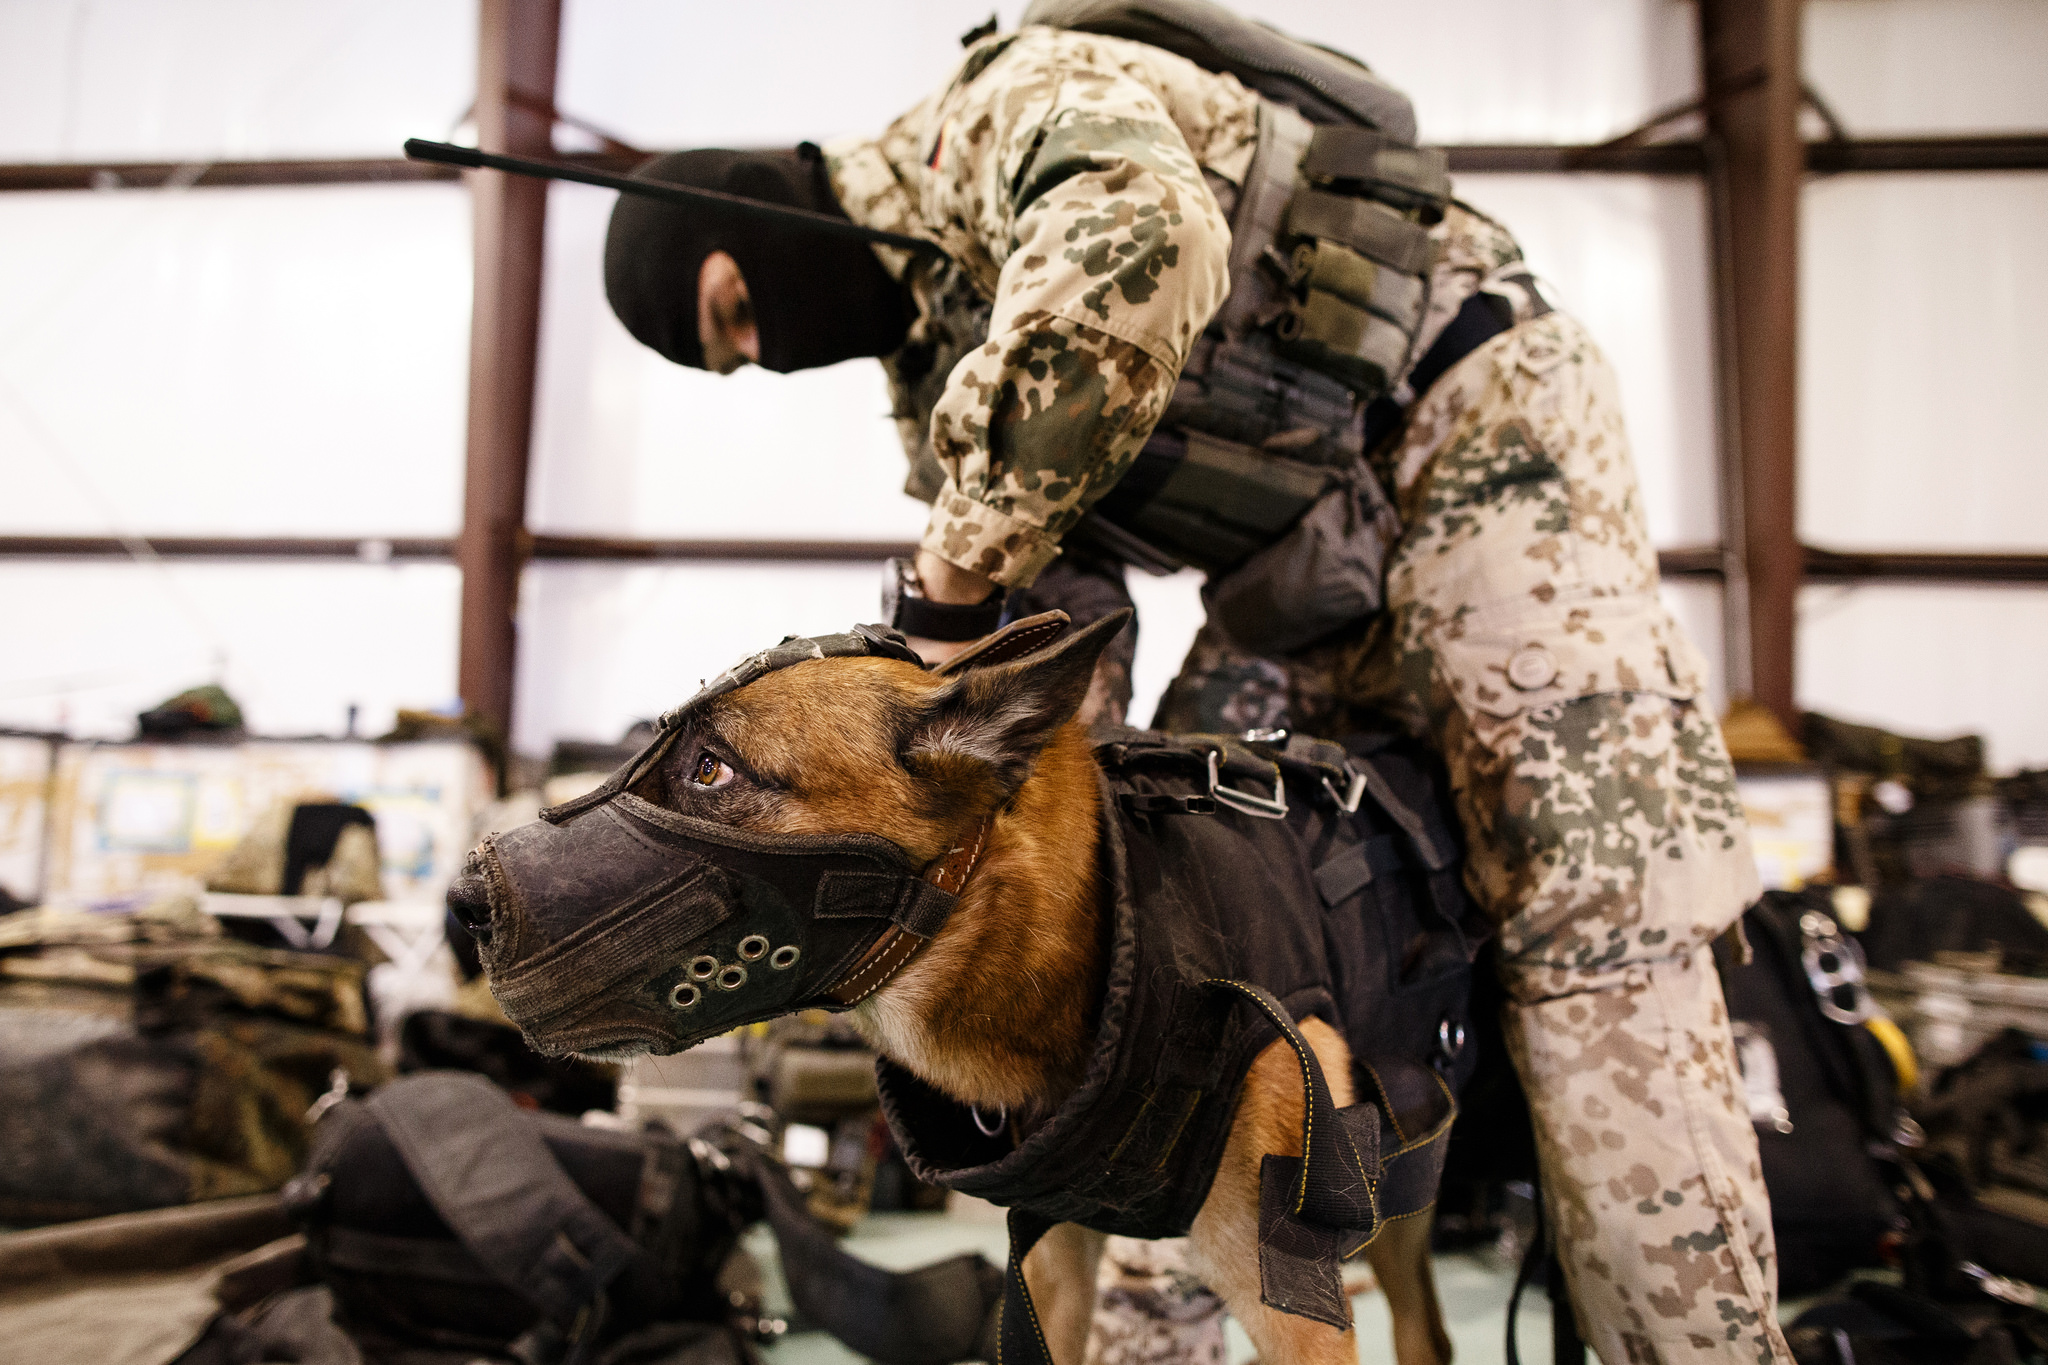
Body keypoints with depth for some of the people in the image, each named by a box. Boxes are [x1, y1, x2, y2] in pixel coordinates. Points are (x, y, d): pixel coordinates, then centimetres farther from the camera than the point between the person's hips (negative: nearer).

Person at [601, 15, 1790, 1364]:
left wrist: (957, 562, -31)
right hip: (1304, 561, 8)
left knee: (1596, 917, -15)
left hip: (1474, 418, -8)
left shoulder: (1013, 97, -12)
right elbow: (1061, 606, 9)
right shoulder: (935, 361, 12)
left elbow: (1140, 236, -38)